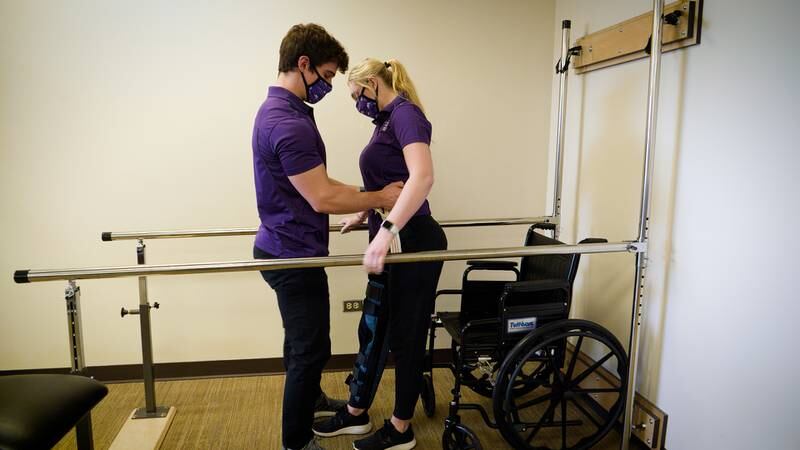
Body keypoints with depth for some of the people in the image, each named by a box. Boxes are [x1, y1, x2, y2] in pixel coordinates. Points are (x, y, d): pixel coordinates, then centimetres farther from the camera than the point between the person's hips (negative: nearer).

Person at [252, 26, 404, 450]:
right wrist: (378, 198, -14)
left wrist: (364, 196, 9)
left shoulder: (284, 110, 10)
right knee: (310, 347, 3)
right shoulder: (287, 122, -24)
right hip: (294, 256, -11)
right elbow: (321, 198, -26)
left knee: (304, 339, 27)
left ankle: (309, 399, 48)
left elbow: (315, 183, 15)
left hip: (288, 249, 11)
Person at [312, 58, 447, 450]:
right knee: (373, 329, 17)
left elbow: (422, 176, -31)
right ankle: (356, 413, 34)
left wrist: (386, 231, -39)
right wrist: (362, 216, 39)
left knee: (405, 336, 5)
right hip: (391, 241, 10)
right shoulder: (386, 121, 16)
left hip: (411, 242, -10)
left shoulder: (405, 113, -13)